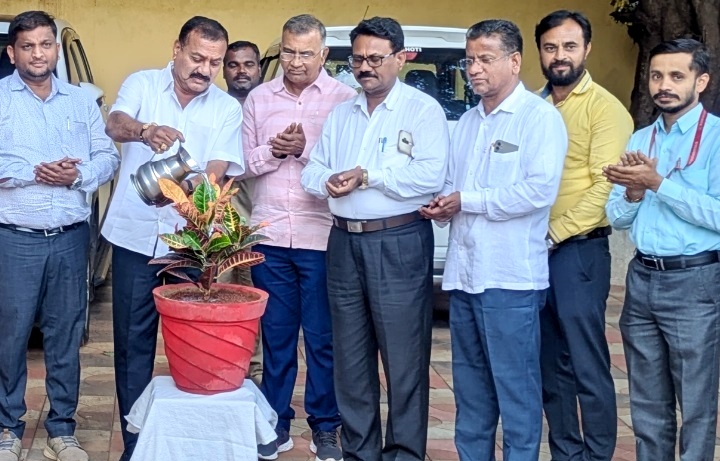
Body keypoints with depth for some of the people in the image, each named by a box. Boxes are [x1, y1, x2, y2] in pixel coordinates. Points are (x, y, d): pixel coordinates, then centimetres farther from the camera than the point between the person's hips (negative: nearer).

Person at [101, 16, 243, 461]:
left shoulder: (227, 108, 3)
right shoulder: (142, 84, 1)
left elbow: (217, 169, -7)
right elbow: (115, 124, -18)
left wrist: (192, 192, -30)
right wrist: (146, 131, -42)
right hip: (135, 236, 0)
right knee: (133, 343, 5)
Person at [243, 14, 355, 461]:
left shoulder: (345, 98, -2)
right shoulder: (259, 98, 8)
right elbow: (244, 162, 7)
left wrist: (305, 148, -18)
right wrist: (274, 150, -11)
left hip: (323, 239, -3)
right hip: (270, 236, 3)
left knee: (323, 338, 6)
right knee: (276, 336, 12)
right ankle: (277, 424, 23)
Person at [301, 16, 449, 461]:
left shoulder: (423, 109, -4)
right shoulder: (341, 113, 15)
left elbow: (430, 176, -17)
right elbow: (313, 171, 12)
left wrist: (368, 176, -13)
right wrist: (327, 182, -10)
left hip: (399, 244, -6)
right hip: (344, 242, 6)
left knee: (404, 358, 1)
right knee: (350, 356, 12)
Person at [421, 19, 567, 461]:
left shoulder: (540, 117, -6)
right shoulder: (468, 122, 18)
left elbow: (540, 190, -18)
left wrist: (467, 201, -12)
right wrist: (442, 205, -2)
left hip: (511, 276, -8)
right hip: (463, 273, 8)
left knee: (516, 388, 0)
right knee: (470, 386, 15)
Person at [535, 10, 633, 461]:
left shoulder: (604, 108, -6)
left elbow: (606, 187, -14)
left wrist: (553, 234, -16)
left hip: (578, 251, -6)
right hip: (533, 252, 6)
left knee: (587, 366, -3)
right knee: (552, 365, 12)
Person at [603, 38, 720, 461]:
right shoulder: (640, 139, 13)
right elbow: (617, 218, 11)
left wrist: (657, 184, -17)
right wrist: (633, 193, -9)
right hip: (641, 279, 6)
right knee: (648, 405, 14)